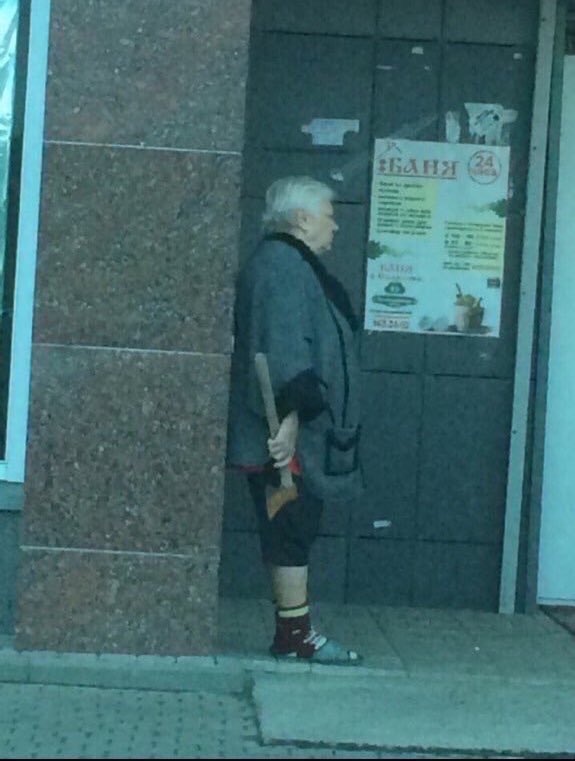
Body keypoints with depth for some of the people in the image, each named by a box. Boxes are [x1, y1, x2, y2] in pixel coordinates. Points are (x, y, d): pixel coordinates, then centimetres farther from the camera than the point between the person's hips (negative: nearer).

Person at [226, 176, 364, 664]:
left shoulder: (292, 265, 21)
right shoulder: (282, 268, -14)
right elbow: (283, 350, -24)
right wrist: (289, 418, -28)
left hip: (296, 434, 11)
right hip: (287, 436, -11)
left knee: (293, 532, 12)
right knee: (293, 530, -5)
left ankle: (295, 632, 18)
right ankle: (295, 635, 2)